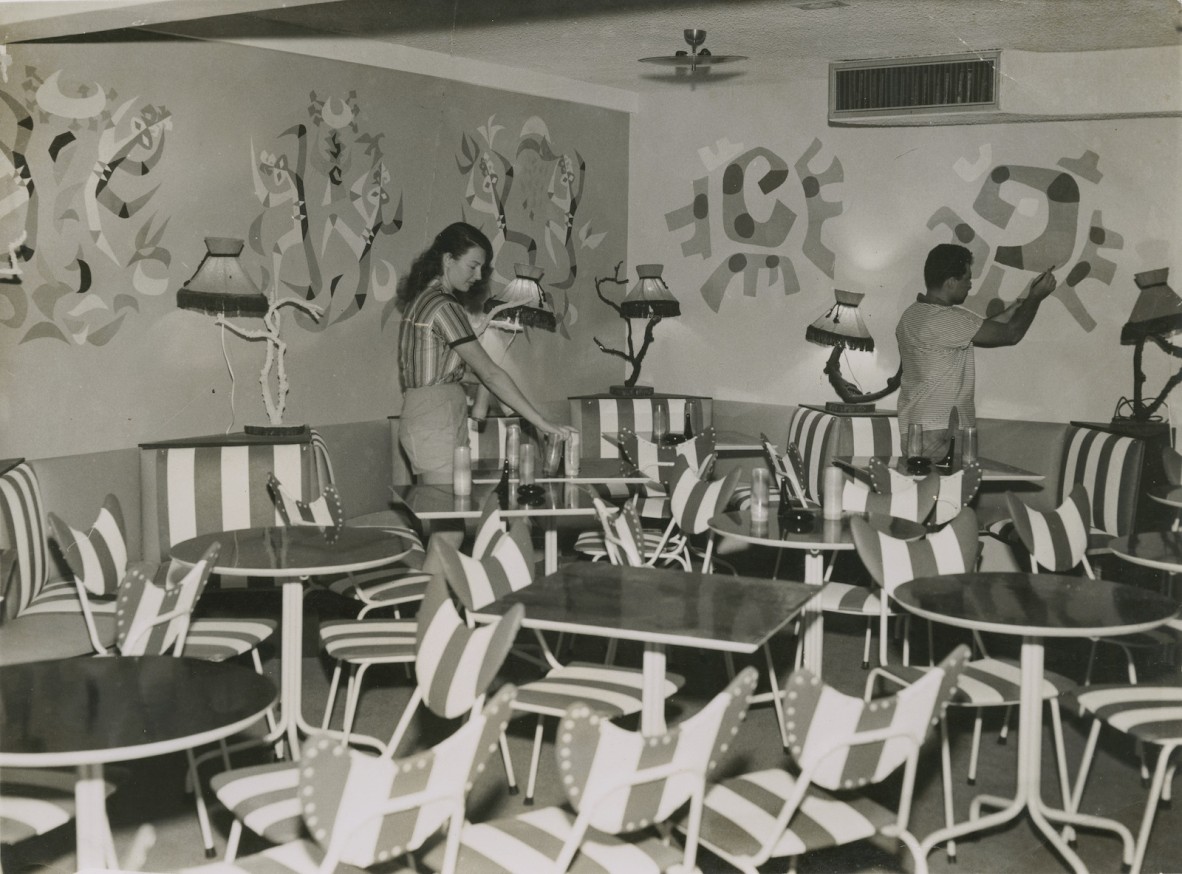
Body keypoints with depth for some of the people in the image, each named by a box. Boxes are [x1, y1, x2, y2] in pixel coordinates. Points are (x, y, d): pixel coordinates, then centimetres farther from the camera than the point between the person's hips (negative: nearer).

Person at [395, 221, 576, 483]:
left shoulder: (421, 298, 14)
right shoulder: (443, 307, -15)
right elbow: (490, 373, -18)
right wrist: (541, 422, -17)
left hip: (420, 415, 10)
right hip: (437, 421, -10)